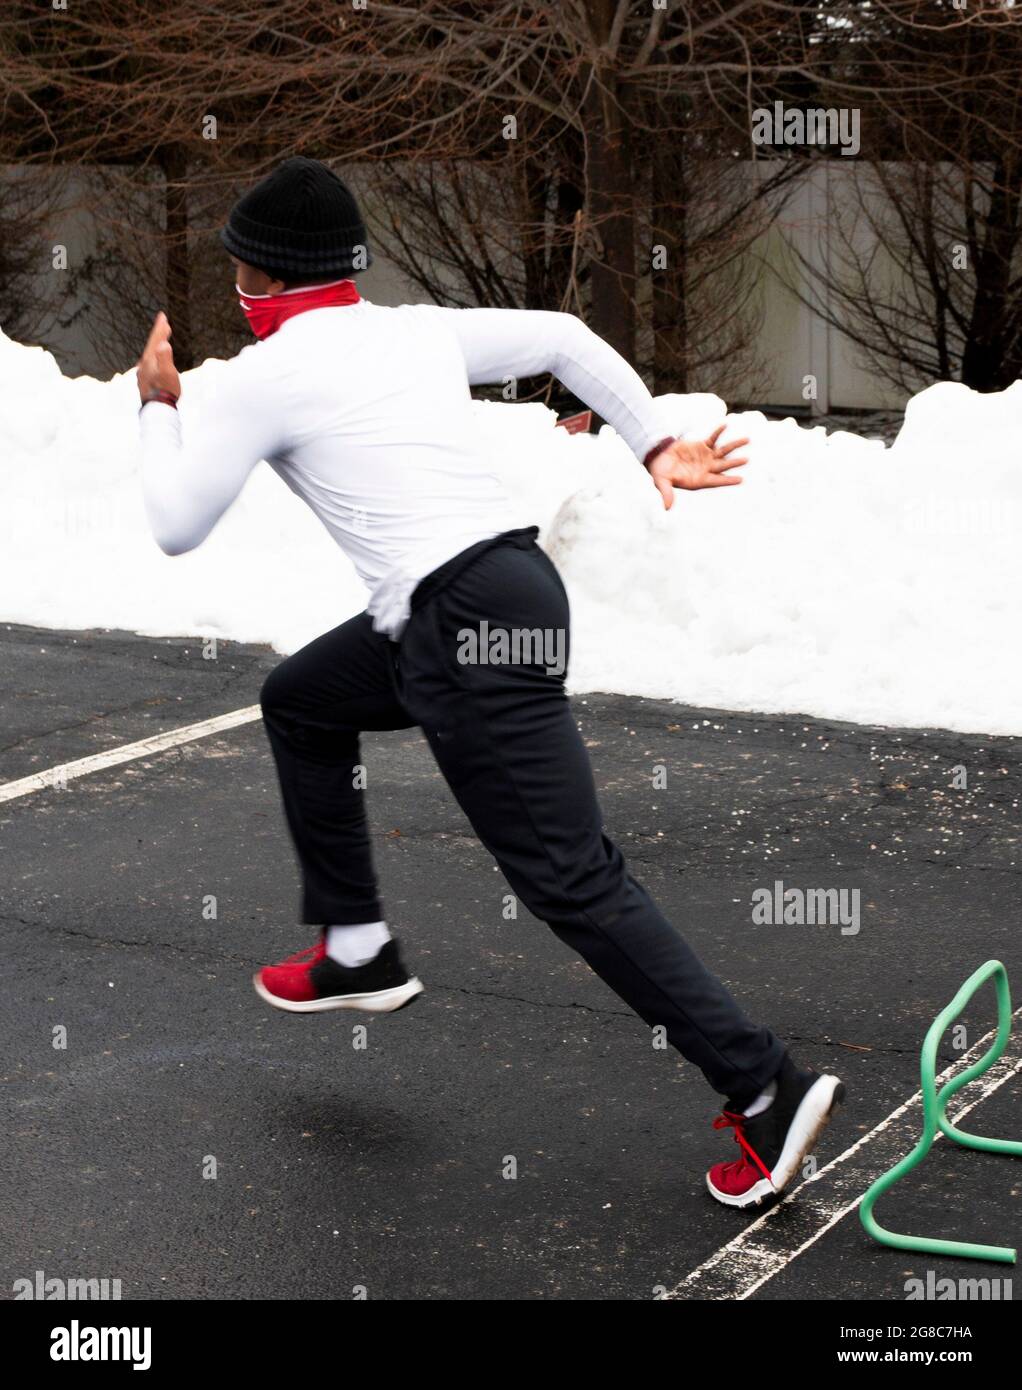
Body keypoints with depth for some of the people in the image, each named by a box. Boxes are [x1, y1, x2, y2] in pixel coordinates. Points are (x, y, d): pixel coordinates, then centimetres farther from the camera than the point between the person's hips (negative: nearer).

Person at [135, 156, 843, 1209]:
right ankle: (356, 954, 33)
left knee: (571, 882, -7)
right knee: (297, 702, 27)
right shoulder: (421, 329, 16)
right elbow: (567, 339, 18)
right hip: (509, 579, 9)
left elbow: (176, 527, 5)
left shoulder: (261, 376, -3)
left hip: (464, 628, -9)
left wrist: (158, 406, 21)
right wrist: (655, 449, 17)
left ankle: (766, 1091, -8)